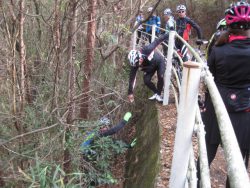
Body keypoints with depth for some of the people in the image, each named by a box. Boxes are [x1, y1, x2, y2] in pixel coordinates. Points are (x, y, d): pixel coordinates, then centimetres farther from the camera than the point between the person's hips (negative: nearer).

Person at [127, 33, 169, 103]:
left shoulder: (146, 50, -41)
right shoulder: (135, 64, -30)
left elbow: (157, 41, -28)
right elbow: (132, 78, -26)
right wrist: (130, 93, -26)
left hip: (159, 62, -3)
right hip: (150, 67, 3)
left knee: (160, 77, -23)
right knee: (146, 80, -14)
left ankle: (158, 94, -2)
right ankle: (156, 93, 10)